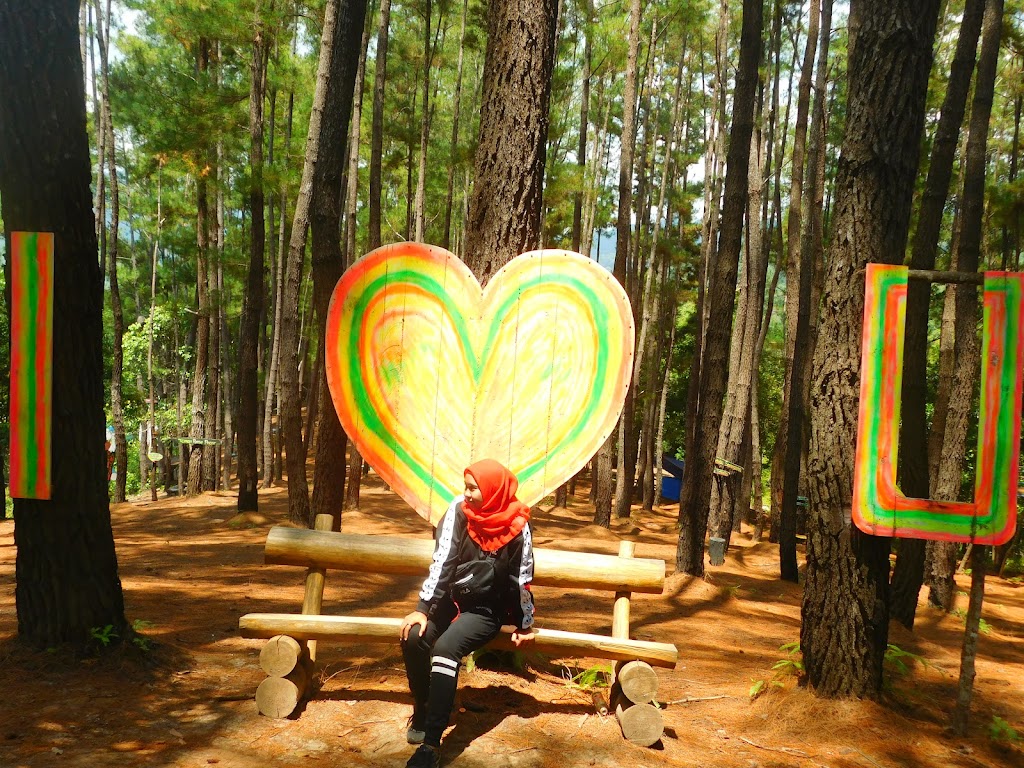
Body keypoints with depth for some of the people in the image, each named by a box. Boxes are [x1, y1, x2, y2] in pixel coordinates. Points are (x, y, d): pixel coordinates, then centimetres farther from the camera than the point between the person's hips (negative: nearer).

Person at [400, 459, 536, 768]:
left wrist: (525, 624, 2)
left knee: (445, 648, -29)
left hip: (488, 608, -3)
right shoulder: (459, 510, -11)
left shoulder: (517, 527, -18)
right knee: (413, 639, -22)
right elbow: (442, 561, -12)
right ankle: (422, 708, 6)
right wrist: (422, 608, -16)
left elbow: (523, 578, -8)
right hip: (452, 598, 4)